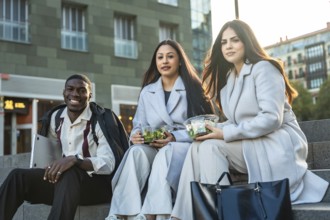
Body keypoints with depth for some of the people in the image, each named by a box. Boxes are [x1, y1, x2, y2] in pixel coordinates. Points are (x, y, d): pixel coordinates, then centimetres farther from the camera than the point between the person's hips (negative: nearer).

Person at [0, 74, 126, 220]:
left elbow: (108, 164, -21)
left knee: (69, 175, -39)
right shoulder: (56, 117, 10)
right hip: (66, 182, 6)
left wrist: (75, 159, -35)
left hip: (97, 183, -5)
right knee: (17, 176, -16)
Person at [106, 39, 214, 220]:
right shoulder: (147, 92, 17)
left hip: (185, 147, -2)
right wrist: (135, 135, -10)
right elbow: (138, 126, 14)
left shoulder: (193, 88, 6)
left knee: (166, 152, -37)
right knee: (136, 152, -32)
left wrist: (175, 137, -17)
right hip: (153, 148, 3)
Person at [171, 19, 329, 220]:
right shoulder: (228, 77, 17)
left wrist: (226, 133, -21)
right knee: (197, 147, -14)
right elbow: (237, 121, 11)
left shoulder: (263, 68, -8)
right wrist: (213, 129, -9)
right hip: (250, 144, 7)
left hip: (279, 145, -7)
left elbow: (271, 118, -20)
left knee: (210, 147, -24)